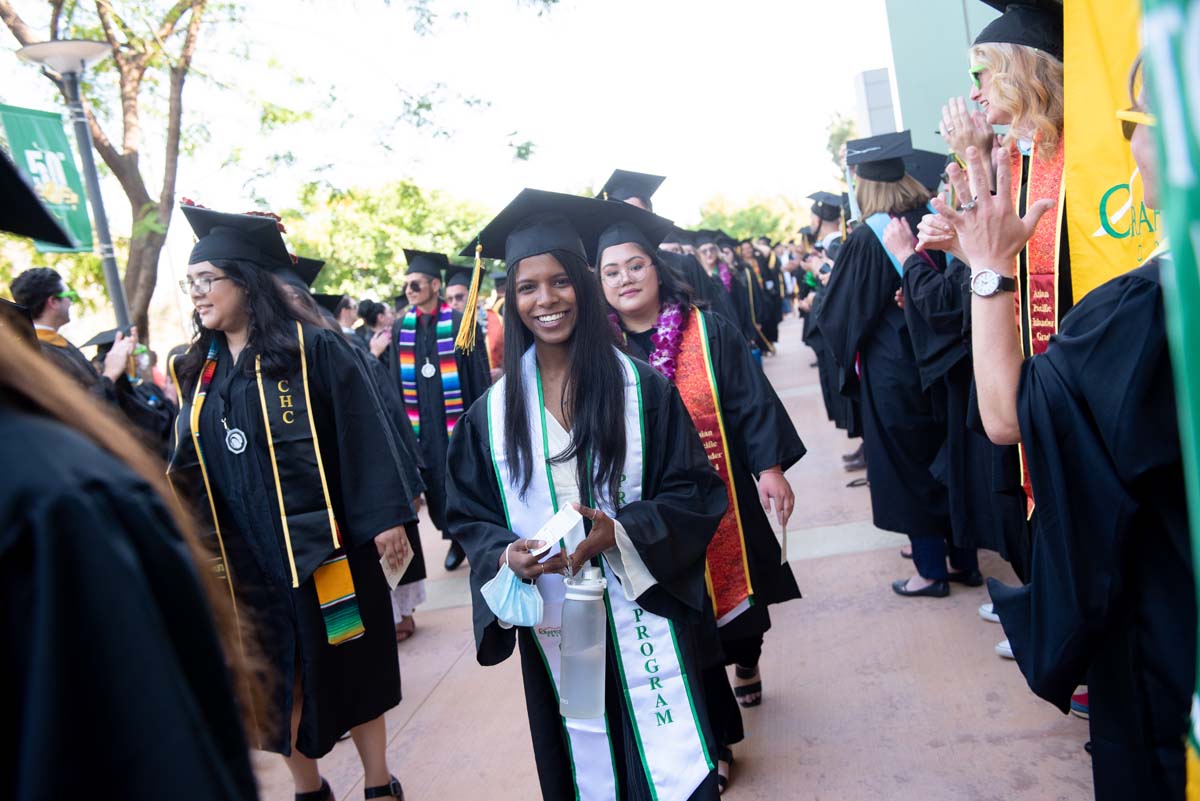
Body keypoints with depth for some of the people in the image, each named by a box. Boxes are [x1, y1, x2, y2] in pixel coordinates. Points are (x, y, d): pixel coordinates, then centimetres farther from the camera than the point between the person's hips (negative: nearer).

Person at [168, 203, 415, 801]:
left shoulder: (314, 350, -8)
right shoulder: (199, 372, 8)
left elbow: (362, 434, -11)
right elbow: (191, 464, 13)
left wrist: (386, 518, -14)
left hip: (323, 543, -5)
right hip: (245, 554, 5)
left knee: (349, 663, 8)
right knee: (277, 677, 13)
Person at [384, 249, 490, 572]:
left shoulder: (460, 324, -6)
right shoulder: (400, 327, 6)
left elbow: (479, 376, -4)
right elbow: (395, 376, 10)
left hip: (457, 419, -4)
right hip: (420, 421, 4)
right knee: (433, 481, 7)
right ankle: (457, 538, 26)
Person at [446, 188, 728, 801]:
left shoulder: (640, 388, -4)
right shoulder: (494, 411, 2)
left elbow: (694, 493, -3)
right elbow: (469, 515, 8)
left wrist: (619, 530, -19)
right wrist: (506, 554, -13)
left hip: (641, 615, -2)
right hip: (551, 624, 2)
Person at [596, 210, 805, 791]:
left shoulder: (707, 331, -5)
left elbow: (751, 403, -5)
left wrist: (770, 469, -10)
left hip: (723, 497, 0)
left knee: (736, 586, 18)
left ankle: (747, 660, 53)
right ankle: (717, 738, 19)